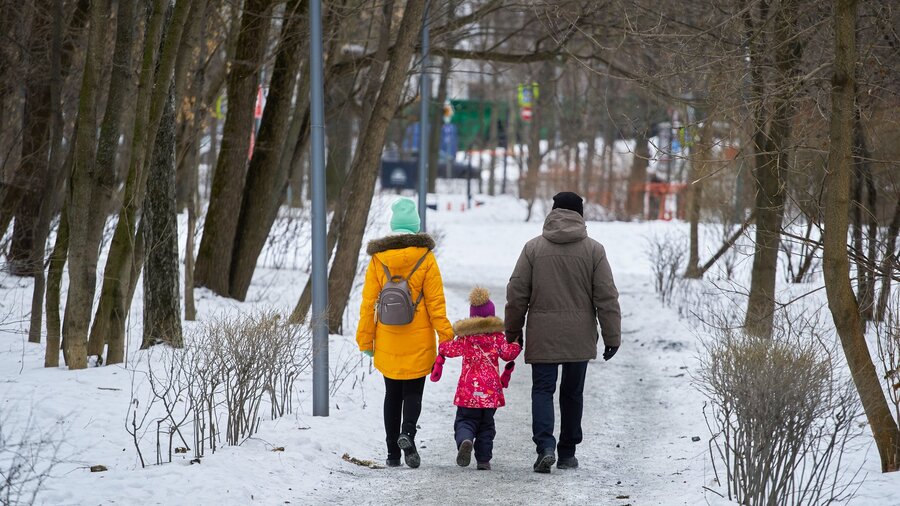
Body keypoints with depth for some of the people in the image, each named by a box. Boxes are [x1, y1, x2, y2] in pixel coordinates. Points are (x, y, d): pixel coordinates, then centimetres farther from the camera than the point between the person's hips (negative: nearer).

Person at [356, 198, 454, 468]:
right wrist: (445, 335, -1)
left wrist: (365, 340, 5)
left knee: (392, 395, 11)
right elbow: (435, 301, -6)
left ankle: (393, 453, 10)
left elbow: (369, 302, 0)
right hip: (418, 342, -1)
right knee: (413, 392, 7)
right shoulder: (425, 257, -5)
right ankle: (407, 433, -20)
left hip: (387, 342, 1)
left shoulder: (377, 258, -2)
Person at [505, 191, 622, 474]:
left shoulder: (533, 248, 0)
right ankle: (567, 454, 19)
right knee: (572, 392, 12)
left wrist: (513, 331, 12)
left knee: (543, 389, 3)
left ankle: (545, 445, -18)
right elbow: (607, 297, -1)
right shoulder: (593, 250, -1)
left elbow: (517, 294, 2)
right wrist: (612, 337, 4)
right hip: (579, 337, 1)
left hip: (542, 336, -1)